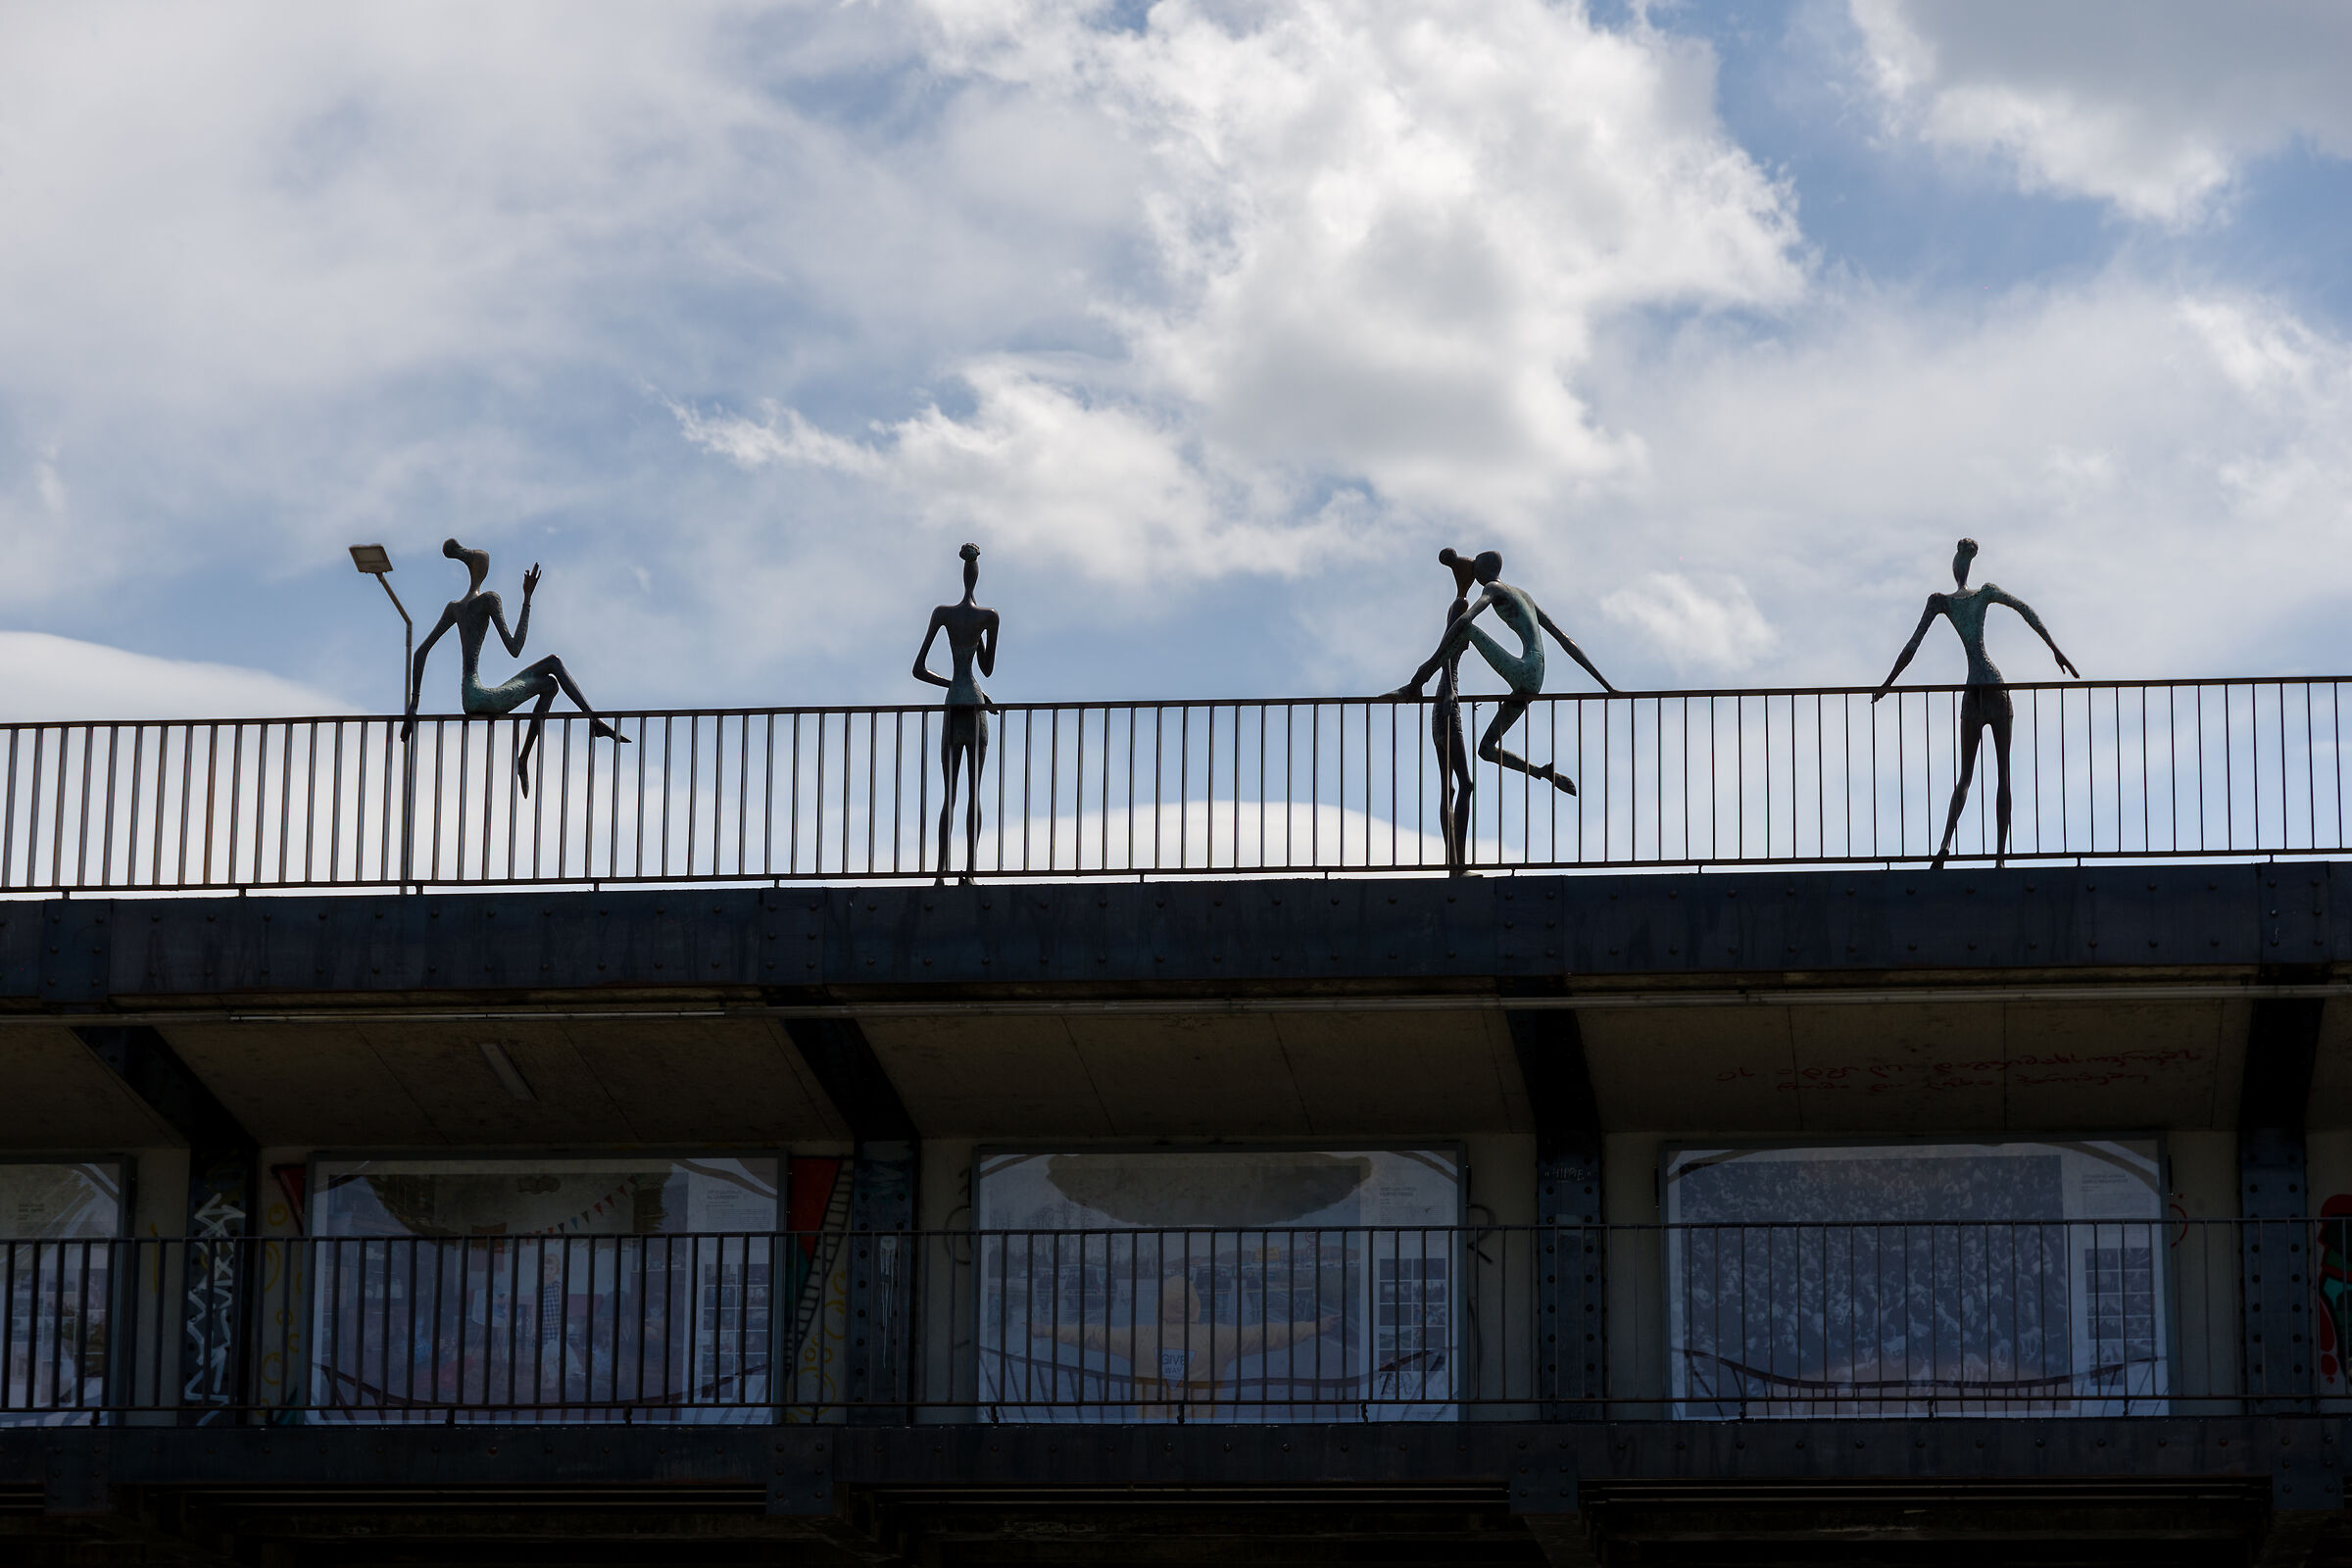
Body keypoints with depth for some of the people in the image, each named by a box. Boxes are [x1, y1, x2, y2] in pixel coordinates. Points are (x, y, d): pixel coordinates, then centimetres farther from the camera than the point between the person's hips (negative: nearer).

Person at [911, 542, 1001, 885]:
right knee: (974, 793, -2)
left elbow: (919, 670, 6)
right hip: (975, 707, -1)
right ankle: (970, 870, -11)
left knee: (948, 795, 4)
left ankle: (942, 872, -5)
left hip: (952, 706, 1)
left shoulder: (942, 613, 4)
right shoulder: (988, 617, 0)